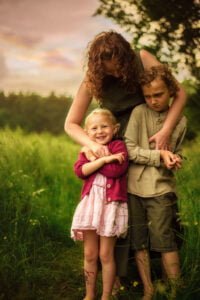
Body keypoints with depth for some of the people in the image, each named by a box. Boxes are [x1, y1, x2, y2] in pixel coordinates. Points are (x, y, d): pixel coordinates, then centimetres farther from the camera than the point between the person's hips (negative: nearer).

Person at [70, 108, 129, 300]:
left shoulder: (118, 146, -2)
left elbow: (116, 170, -19)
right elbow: (80, 171, -9)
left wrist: (93, 157, -10)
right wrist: (104, 159, -18)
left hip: (111, 204, -4)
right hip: (90, 203, 4)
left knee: (105, 255, 2)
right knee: (90, 255, 9)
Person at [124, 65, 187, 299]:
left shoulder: (180, 121, 5)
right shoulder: (139, 112, -3)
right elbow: (129, 150, -9)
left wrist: (174, 161, -8)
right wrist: (159, 155, -16)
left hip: (161, 189, 0)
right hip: (134, 187, 0)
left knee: (165, 242, -4)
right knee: (139, 243, 7)